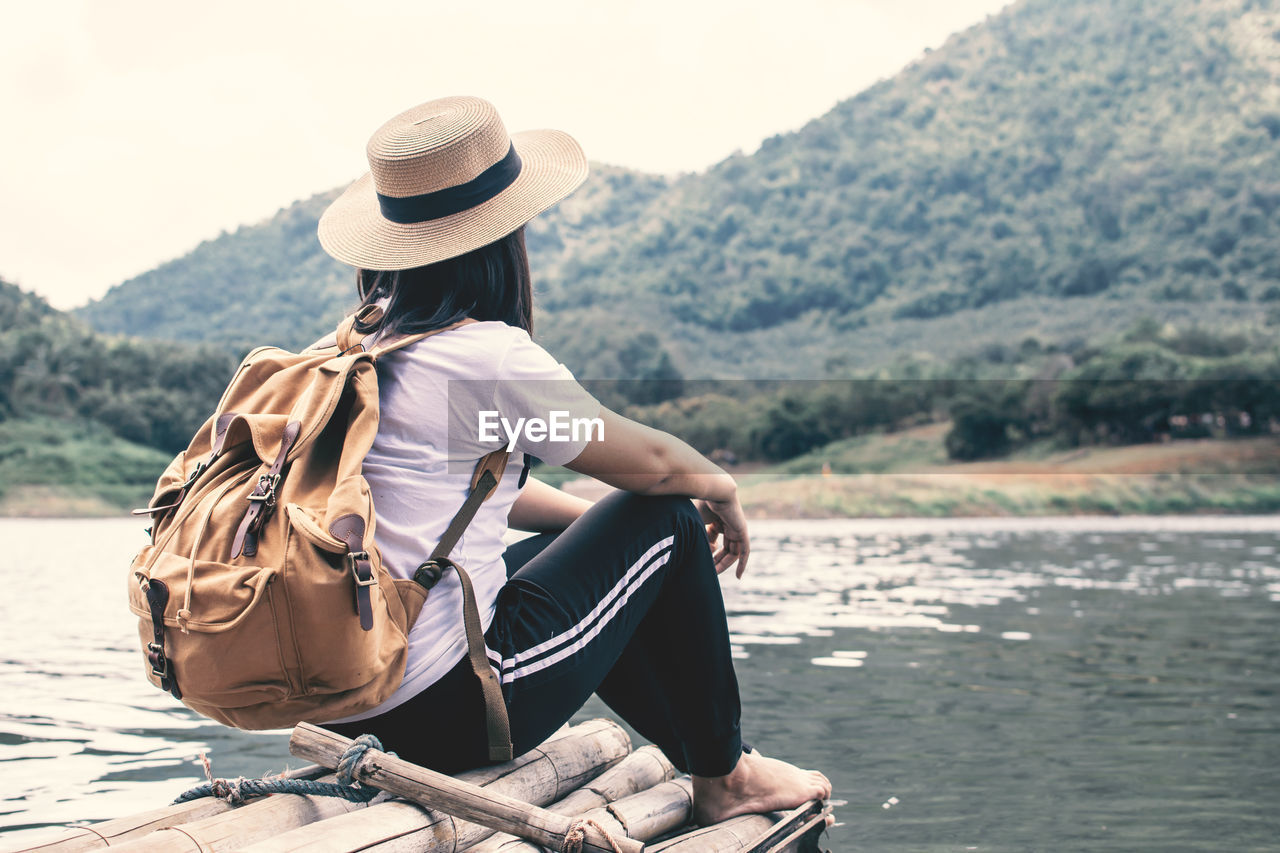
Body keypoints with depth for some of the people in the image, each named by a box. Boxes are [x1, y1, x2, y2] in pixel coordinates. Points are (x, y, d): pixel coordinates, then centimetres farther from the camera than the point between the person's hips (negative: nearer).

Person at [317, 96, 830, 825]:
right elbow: (651, 462, -2)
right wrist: (721, 490, 18)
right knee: (668, 524, 7)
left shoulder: (360, 345, 7)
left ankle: (701, 754, 38)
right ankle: (726, 778, 21)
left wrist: (598, 517, 24)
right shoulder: (489, 357, -16)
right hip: (449, 715, -8)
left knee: (579, 541, 28)